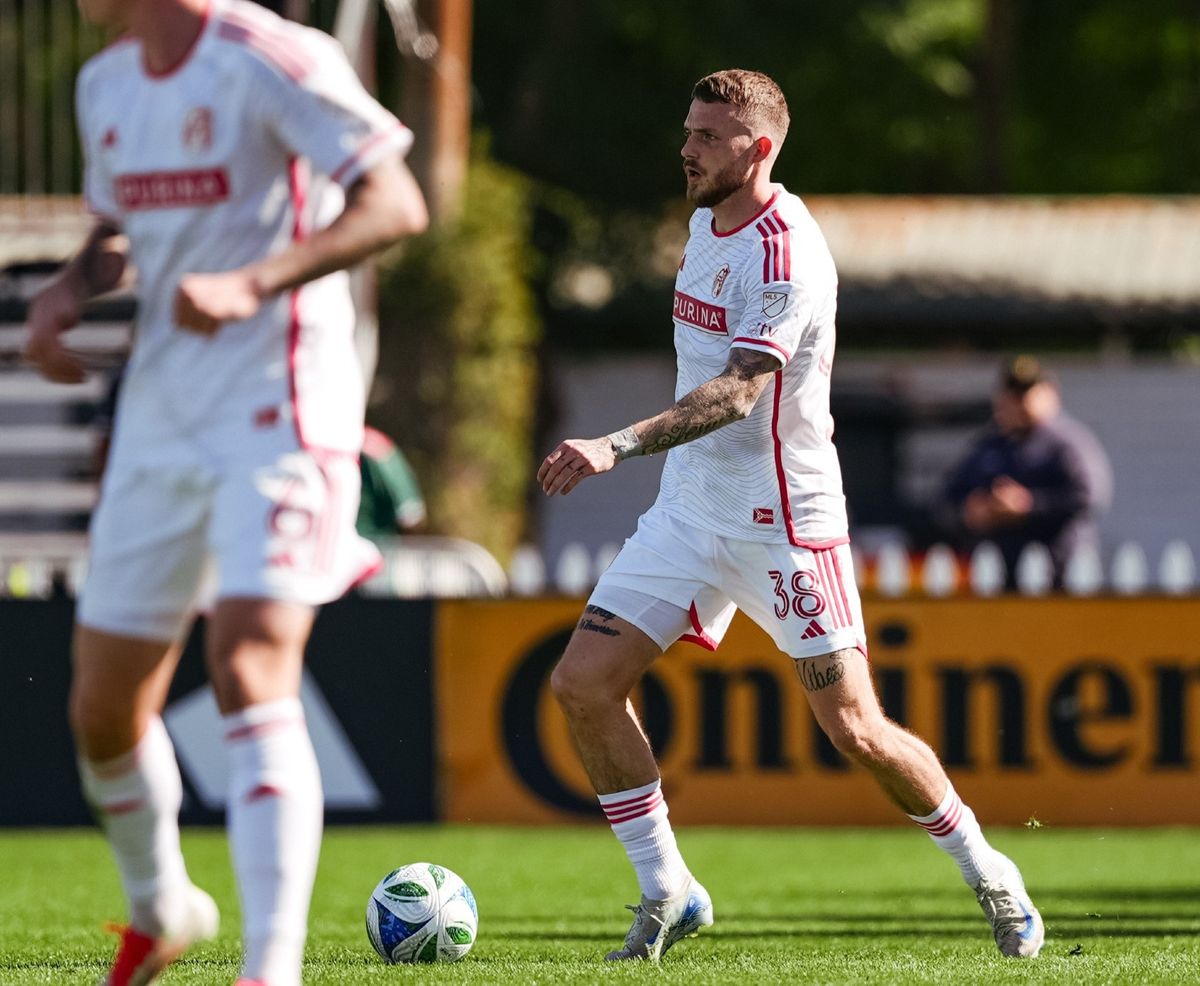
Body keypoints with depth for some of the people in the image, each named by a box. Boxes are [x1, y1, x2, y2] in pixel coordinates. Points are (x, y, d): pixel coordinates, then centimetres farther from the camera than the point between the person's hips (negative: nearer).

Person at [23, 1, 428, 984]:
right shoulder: (105, 86, 12)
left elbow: (395, 205, -17)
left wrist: (253, 284, -29)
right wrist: (68, 290, 5)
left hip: (278, 413, -8)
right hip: (159, 419, 8)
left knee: (250, 670, -24)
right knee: (103, 711, 9)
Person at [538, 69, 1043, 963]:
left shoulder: (785, 253, -20)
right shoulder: (710, 223, 9)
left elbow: (739, 391, -31)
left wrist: (618, 446, -42)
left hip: (783, 519, -8)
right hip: (689, 509, 8)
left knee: (854, 728, -8)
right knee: (583, 684, -5)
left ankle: (987, 874, 14)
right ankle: (667, 893, 5)